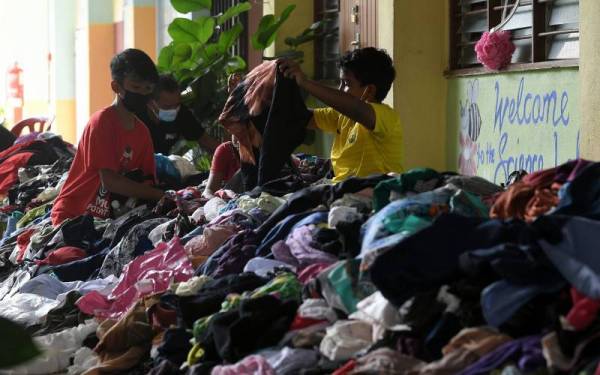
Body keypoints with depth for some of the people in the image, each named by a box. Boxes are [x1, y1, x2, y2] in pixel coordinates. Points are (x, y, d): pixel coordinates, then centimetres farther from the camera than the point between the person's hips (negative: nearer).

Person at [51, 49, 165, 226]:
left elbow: (147, 181, 8)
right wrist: (160, 195, -19)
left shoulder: (142, 132, 8)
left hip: (106, 217, 7)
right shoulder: (102, 121, -13)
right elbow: (110, 181, -20)